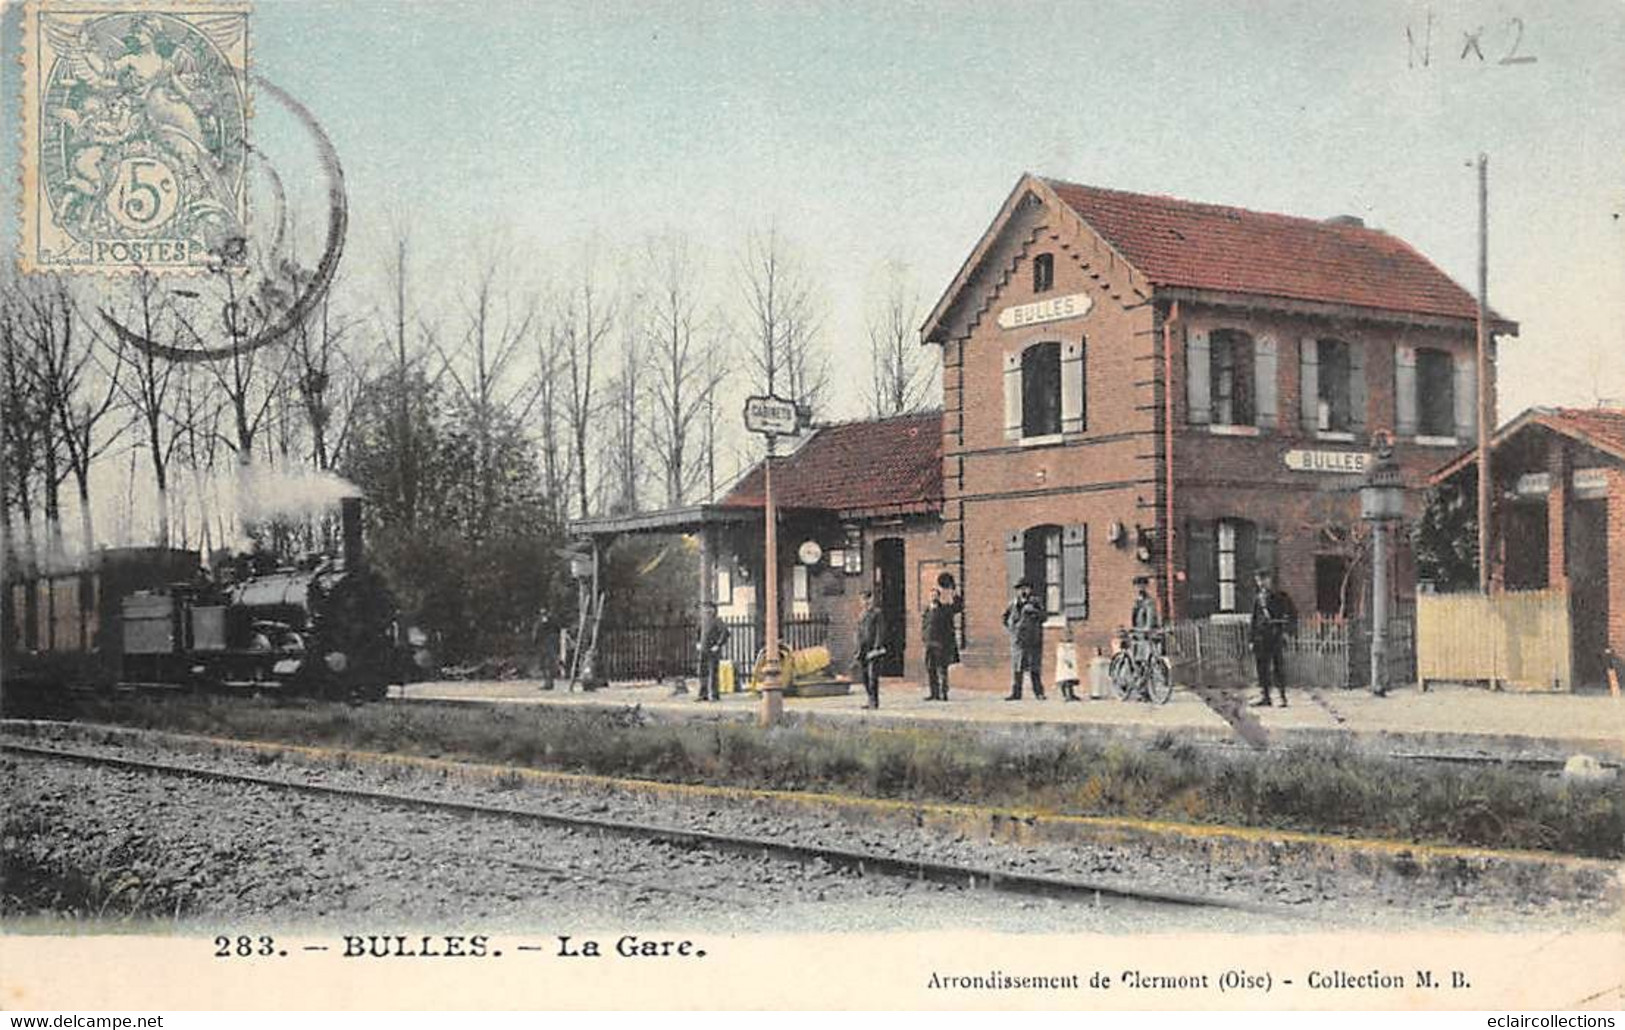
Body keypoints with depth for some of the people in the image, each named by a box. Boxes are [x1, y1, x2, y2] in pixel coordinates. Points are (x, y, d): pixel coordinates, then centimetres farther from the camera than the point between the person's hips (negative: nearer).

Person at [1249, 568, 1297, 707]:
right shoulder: (1257, 597, 13)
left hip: (1276, 636, -5)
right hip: (1261, 637, 5)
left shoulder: (1280, 596, 0)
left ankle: (1282, 697, -1)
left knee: (1277, 667, -7)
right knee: (1262, 667, 5)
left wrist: (1285, 630, -11)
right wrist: (1253, 640, 14)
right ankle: (1265, 696, 12)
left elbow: (1293, 615, 0)